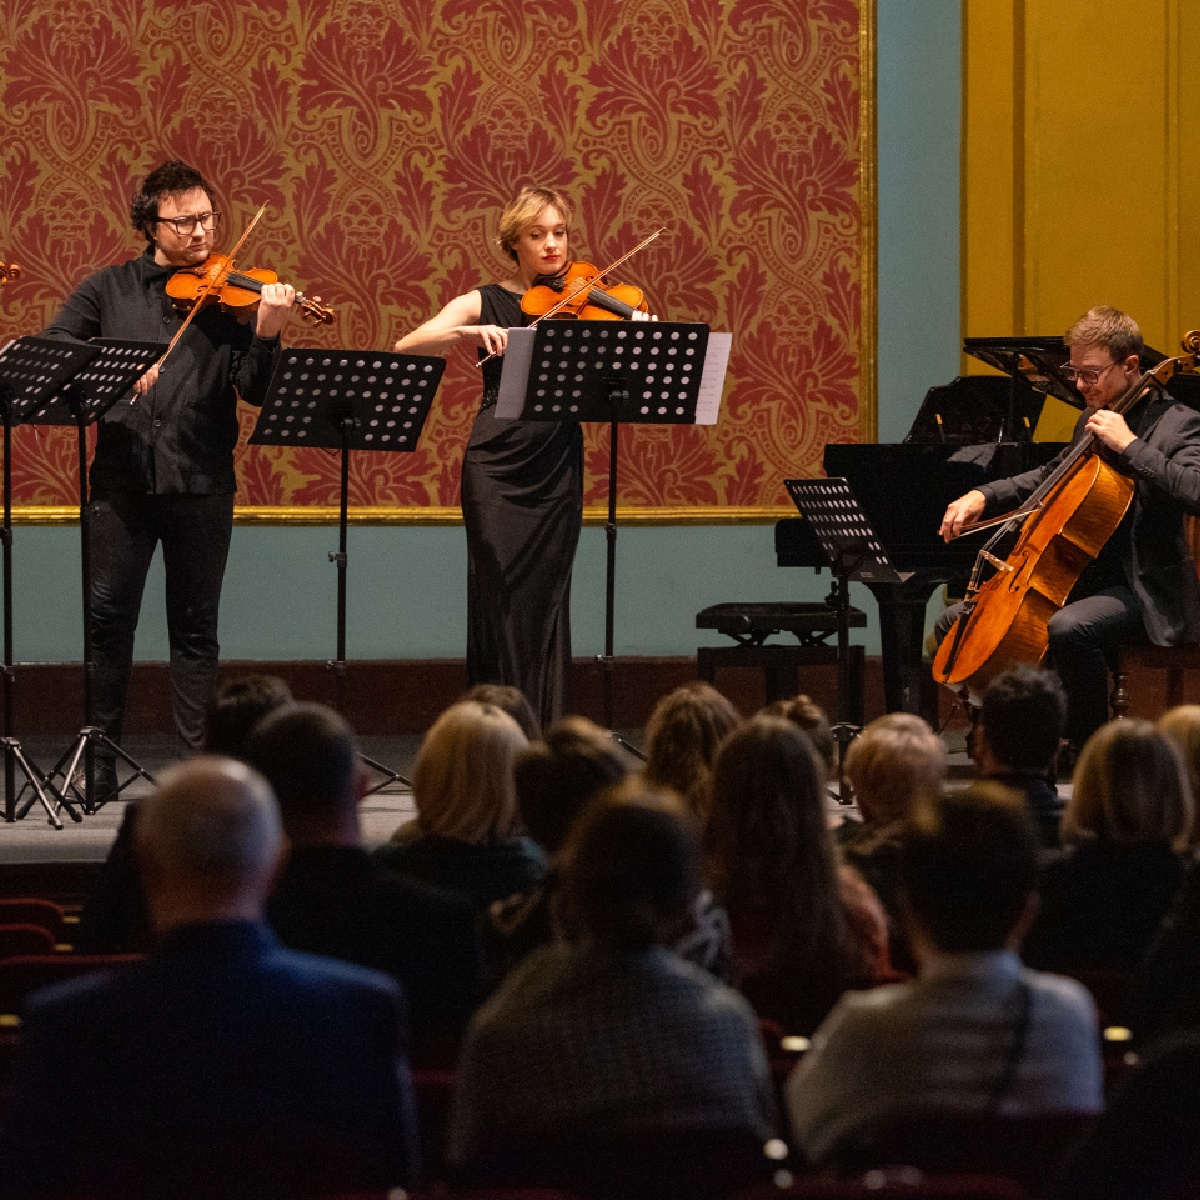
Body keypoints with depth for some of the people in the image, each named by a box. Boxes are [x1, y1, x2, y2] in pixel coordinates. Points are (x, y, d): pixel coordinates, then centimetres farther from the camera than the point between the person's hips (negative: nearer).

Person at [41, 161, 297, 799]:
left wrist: (265, 335, -22)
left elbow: (253, 391, -3)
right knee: (107, 619, -1)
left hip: (202, 483, 0)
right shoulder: (108, 290, 9)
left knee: (195, 626, 6)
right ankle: (98, 760, 7)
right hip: (122, 477, 0)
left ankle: (200, 760, 11)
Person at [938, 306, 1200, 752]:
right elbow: (1049, 477, 31)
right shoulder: (1091, 422, 14)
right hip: (1084, 577, 9)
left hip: (1144, 589, -9)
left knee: (1068, 628, -40)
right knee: (954, 622, 8)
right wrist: (983, 496, 15)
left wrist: (1130, 444, -27)